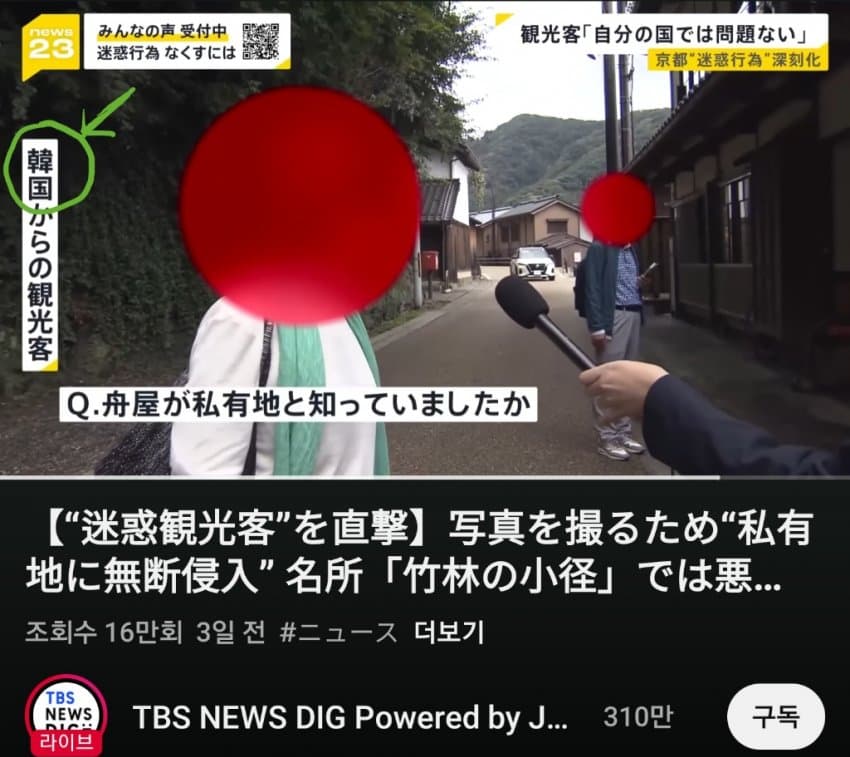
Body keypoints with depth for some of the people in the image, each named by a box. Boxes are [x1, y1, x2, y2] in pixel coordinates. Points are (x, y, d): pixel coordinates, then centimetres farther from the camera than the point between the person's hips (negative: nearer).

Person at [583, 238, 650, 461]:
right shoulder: (599, 248, -5)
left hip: (634, 315, 8)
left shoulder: (631, 249, 17)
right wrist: (597, 326, -17)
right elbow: (593, 287, -10)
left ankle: (623, 432, 19)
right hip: (613, 317, -8)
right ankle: (607, 438, 3)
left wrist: (640, 283, 4)